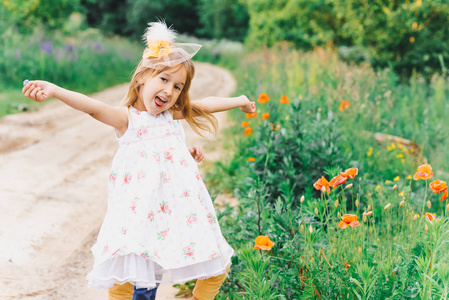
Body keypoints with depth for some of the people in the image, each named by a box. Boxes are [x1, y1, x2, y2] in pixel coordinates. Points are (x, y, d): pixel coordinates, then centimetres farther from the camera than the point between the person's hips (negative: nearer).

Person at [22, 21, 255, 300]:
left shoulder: (171, 114, 14)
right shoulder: (125, 118, -4)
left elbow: (207, 104, 28)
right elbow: (93, 106, -21)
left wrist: (239, 101, 40)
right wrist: (54, 90, -39)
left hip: (181, 208, 6)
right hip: (140, 212, -6)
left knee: (217, 269, 9)